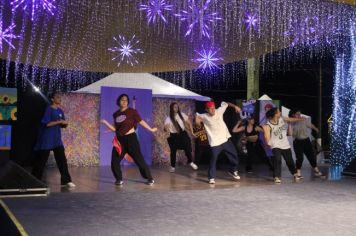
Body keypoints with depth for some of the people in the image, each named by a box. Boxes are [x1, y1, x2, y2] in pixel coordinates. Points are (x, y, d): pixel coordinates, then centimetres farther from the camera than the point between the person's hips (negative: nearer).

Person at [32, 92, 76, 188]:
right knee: (42, 159, 3)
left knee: (62, 159, -1)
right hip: (47, 138, -6)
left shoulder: (60, 110, 10)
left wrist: (65, 124, -9)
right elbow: (47, 123, -18)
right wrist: (59, 121, -20)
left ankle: (66, 180, 0)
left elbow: (62, 125, 13)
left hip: (57, 138, 6)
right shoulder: (49, 109, -10)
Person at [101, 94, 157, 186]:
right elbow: (115, 129, 10)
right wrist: (105, 122, 4)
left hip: (130, 138, -4)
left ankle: (150, 178, 9)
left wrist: (151, 129, -2)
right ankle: (119, 179, 17)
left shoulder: (132, 111, -4)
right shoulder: (116, 114, 9)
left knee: (139, 159, -2)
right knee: (114, 161, 0)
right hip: (120, 140, 5)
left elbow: (141, 121, -2)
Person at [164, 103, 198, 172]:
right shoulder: (168, 118, -10)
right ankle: (172, 166, 22)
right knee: (173, 151, 4)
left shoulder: (182, 115, -3)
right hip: (173, 136, -2)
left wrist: (191, 132, -2)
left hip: (183, 134, 2)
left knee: (188, 148, 1)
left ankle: (190, 162, 26)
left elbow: (189, 123, 3)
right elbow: (165, 128, -16)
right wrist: (166, 129, -40)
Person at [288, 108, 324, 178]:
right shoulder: (292, 123, -10)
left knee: (312, 156, 9)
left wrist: (316, 129, 35)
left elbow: (310, 125, 19)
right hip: (298, 142, -4)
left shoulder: (304, 120, 0)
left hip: (306, 140, 4)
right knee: (299, 158, -9)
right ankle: (298, 173, 5)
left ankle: (316, 171, 24)